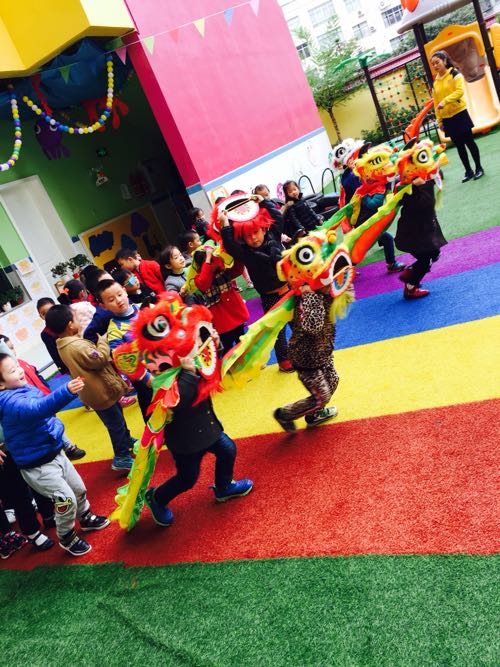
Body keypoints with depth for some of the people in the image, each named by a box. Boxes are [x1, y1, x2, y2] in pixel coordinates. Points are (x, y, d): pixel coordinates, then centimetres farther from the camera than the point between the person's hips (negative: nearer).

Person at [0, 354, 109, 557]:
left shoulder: (25, 388, 1)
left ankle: (86, 518, 47)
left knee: (79, 488, 19)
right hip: (36, 466, -8)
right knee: (67, 499, -4)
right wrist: (66, 392, -63)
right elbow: (36, 409, -50)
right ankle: (66, 537, 23)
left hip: (54, 454, 9)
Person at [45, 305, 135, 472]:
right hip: (102, 392, -10)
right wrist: (102, 340, -13)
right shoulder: (77, 346, -32)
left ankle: (127, 441, 46)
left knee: (117, 420, 28)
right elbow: (100, 359, -26)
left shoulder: (64, 345, 0)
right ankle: (121, 458, 20)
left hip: (96, 390, 10)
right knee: (116, 424, 7)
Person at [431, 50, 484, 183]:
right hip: (447, 119, 5)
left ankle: (479, 168, 13)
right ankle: (469, 171, 17)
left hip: (459, 114, -5)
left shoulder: (454, 74, -4)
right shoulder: (435, 82, 10)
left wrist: (445, 101, -30)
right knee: (459, 145, 9)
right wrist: (439, 120, 9)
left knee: (469, 142, 1)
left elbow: (460, 91, -19)